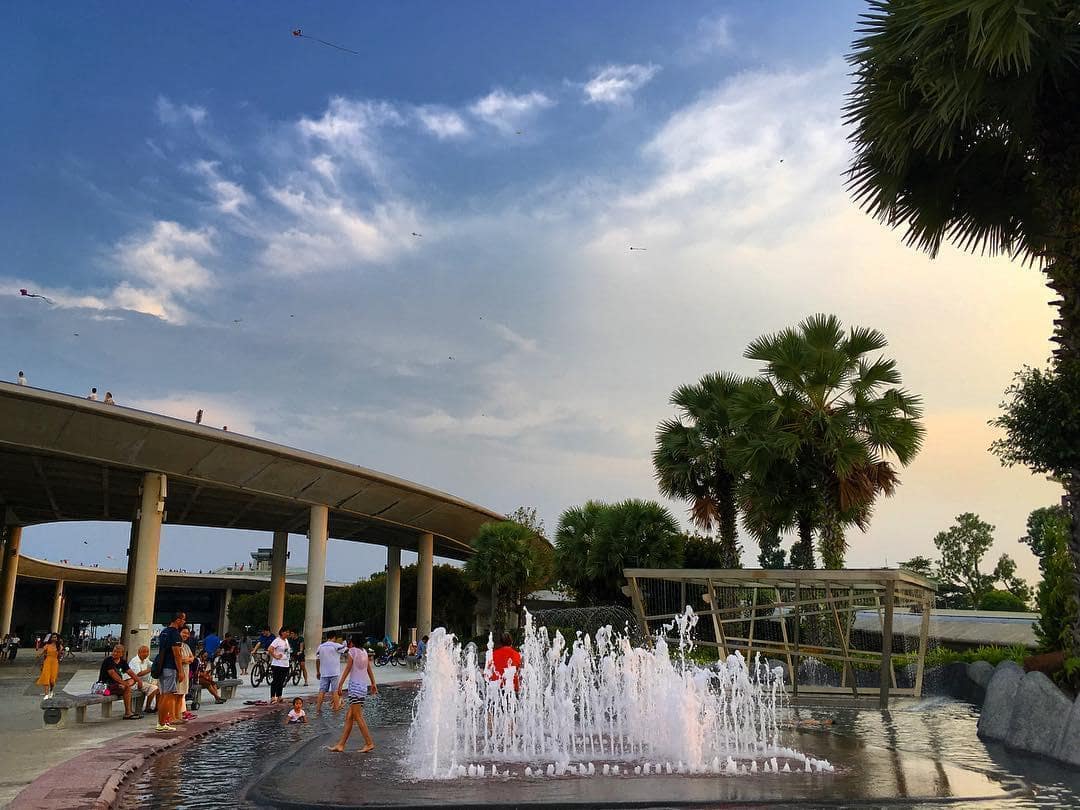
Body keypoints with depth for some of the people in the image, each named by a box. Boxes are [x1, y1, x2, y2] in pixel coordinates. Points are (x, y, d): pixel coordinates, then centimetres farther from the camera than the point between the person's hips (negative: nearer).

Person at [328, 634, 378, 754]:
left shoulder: (352, 651, -6)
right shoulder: (364, 652, 14)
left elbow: (347, 669, -9)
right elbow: (370, 669, 18)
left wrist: (340, 684, -8)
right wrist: (373, 684, 24)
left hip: (355, 685, -8)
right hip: (363, 687, 8)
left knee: (358, 717, -8)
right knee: (349, 717, 10)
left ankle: (369, 743, -11)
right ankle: (341, 745, 11)